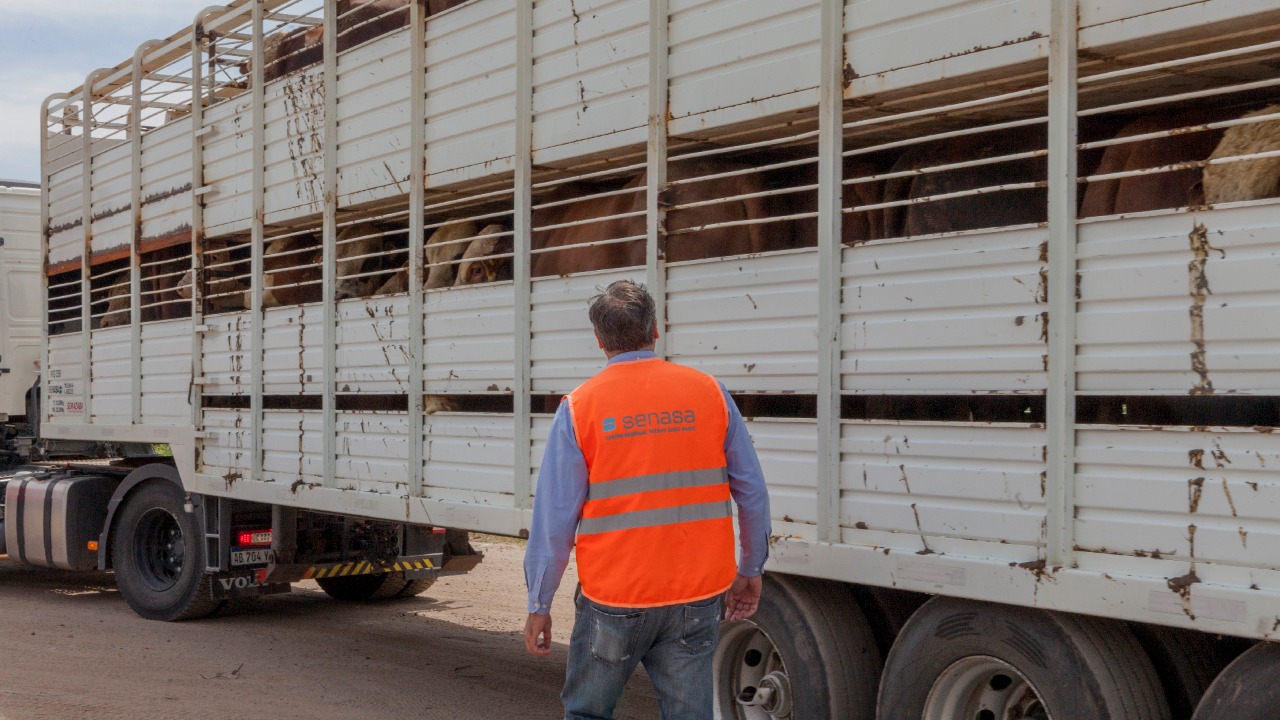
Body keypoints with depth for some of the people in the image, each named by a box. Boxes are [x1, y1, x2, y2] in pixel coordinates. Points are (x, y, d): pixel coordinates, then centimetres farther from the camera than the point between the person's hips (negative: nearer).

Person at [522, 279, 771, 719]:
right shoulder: (710, 394, 0)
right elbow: (752, 493, 3)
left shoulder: (579, 407, -6)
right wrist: (750, 571, 17)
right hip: (697, 598, 2)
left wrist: (539, 606, 2)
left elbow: (554, 518, -6)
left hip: (613, 599, -2)